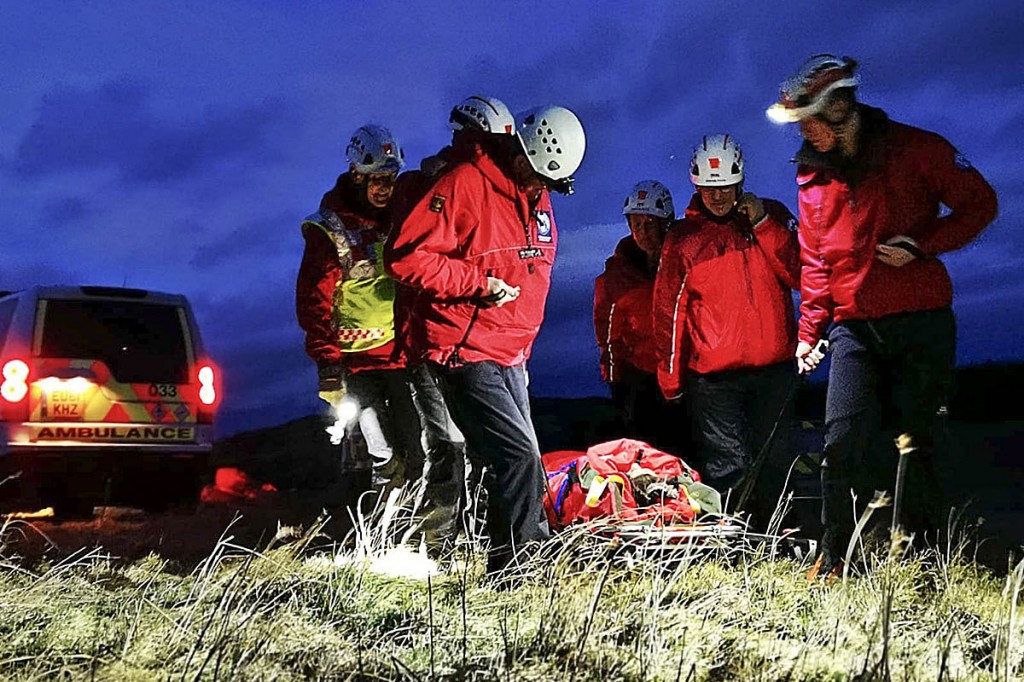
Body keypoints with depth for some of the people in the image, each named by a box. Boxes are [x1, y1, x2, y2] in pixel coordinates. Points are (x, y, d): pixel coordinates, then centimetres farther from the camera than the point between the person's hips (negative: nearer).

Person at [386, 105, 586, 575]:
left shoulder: (538, 198, 14)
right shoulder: (465, 185, -13)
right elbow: (409, 257, -19)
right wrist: (479, 283, -20)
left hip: (510, 358, 9)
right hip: (465, 354, -9)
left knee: (521, 464, 12)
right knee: (520, 459, -16)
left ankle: (510, 569, 22)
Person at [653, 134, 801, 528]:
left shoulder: (772, 216, 9)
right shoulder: (683, 237, 6)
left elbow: (800, 276, -3)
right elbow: (668, 311, 9)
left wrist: (762, 224, -10)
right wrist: (670, 378, 7)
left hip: (774, 366, 2)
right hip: (712, 374, -2)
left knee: (771, 464, 9)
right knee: (727, 470, -8)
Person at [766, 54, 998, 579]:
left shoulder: (915, 149, -5)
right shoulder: (812, 175, 9)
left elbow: (979, 204, 0)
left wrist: (921, 245, -14)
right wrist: (810, 330, 11)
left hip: (921, 321, -3)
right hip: (853, 327, 3)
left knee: (914, 444, 1)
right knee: (842, 442, -7)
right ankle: (832, 556, 5)